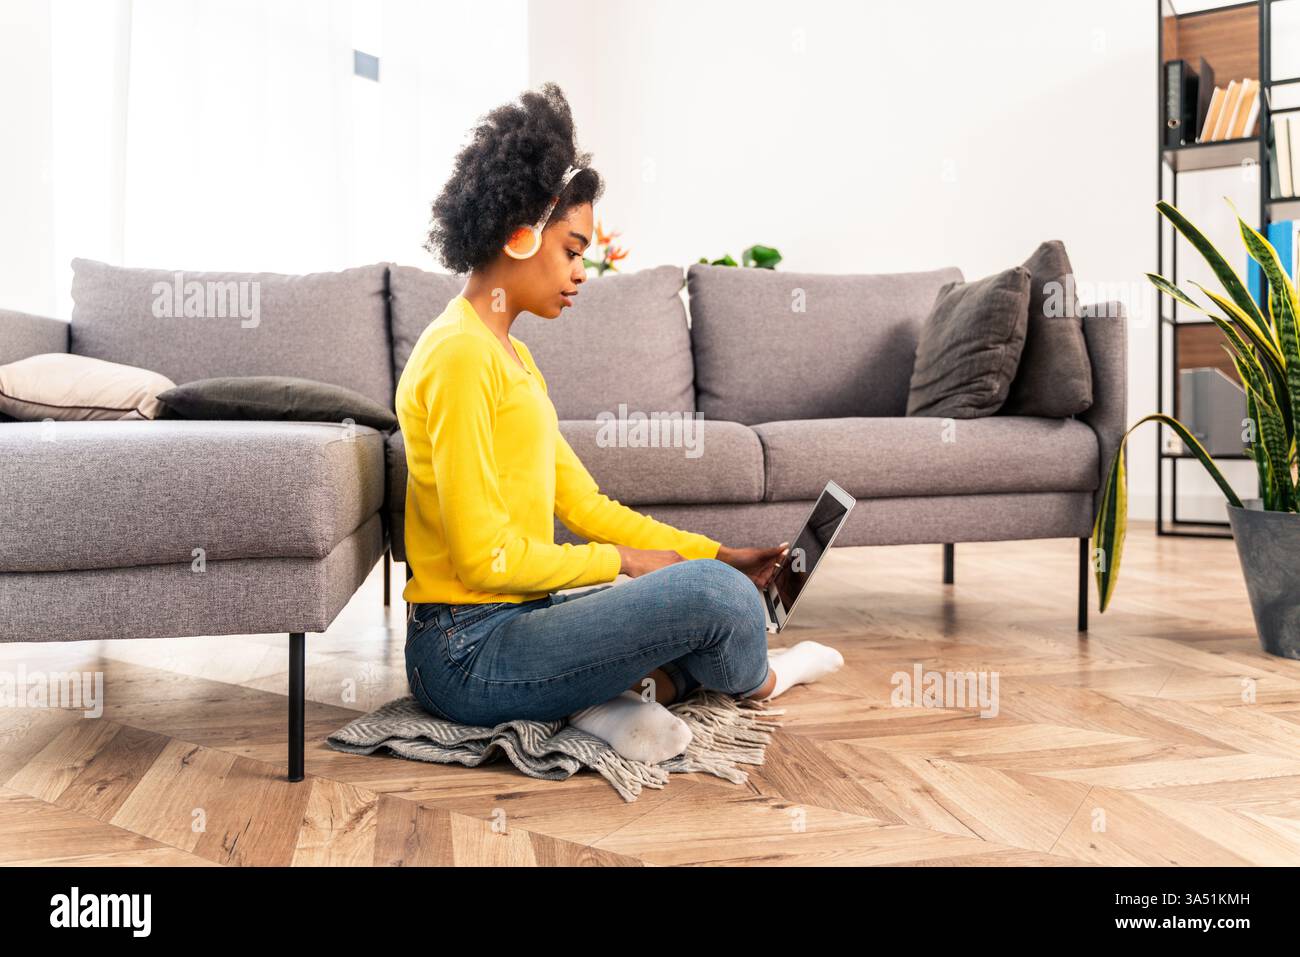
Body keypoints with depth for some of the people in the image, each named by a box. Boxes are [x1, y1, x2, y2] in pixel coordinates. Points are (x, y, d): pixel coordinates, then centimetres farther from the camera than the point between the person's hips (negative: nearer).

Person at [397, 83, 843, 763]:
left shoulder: (510, 355, 14)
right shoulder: (459, 355, -17)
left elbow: (584, 503, 11)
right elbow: (486, 555, -22)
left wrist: (720, 555, 5)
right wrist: (623, 561, -9)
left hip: (511, 622, 10)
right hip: (468, 650, -10)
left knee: (717, 581, 17)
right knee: (715, 594, -21)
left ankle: (622, 692, -7)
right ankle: (755, 681, 12)